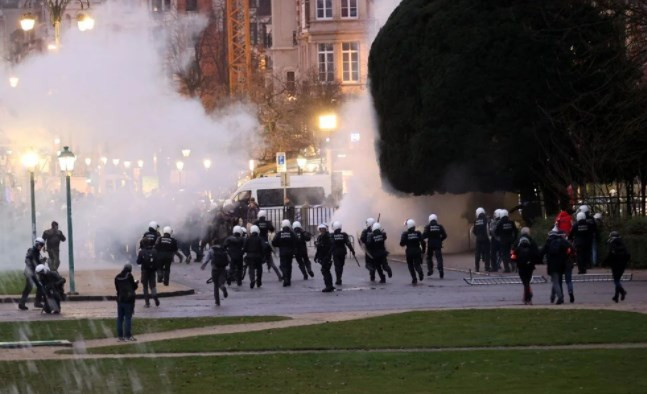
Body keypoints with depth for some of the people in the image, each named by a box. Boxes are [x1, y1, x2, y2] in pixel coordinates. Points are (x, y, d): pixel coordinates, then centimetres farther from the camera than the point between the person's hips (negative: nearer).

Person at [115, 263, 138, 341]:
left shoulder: (117, 277, 4)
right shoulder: (129, 276, -10)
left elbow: (117, 288, 12)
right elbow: (134, 287, -5)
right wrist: (136, 283, 16)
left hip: (120, 299, 4)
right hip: (128, 300, -4)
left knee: (120, 318, 9)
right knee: (128, 317, 0)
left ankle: (120, 336, 8)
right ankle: (128, 335, -2)